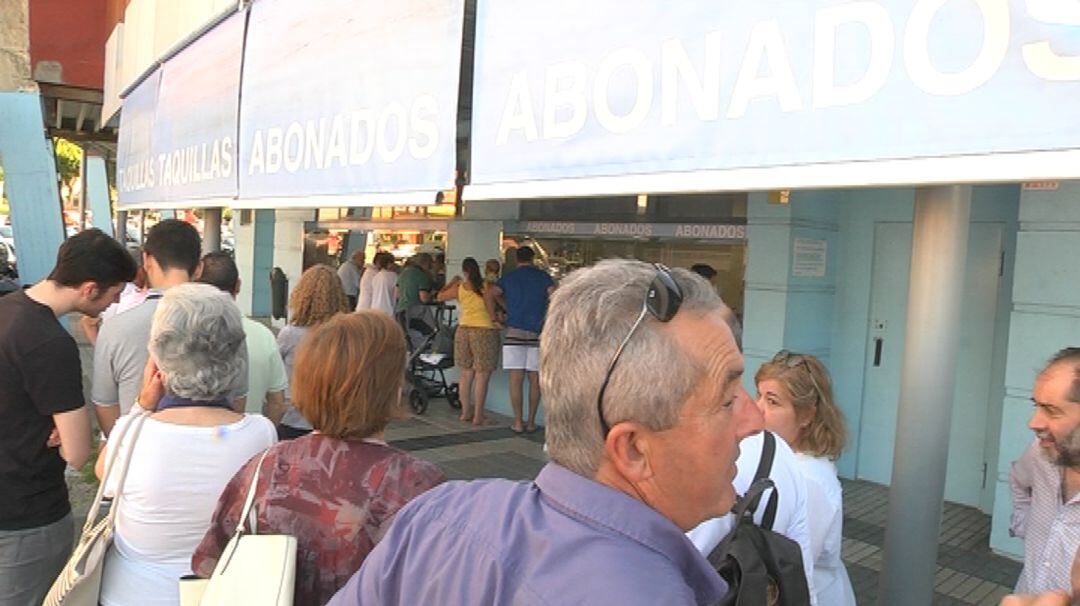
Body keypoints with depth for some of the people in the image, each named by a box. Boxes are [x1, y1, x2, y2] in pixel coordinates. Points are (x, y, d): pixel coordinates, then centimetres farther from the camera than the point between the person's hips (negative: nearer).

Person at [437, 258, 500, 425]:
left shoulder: (459, 288, 4)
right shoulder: (488, 287, -5)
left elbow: (440, 296, 19)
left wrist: (453, 282, 31)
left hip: (463, 330, 4)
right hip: (485, 331, -4)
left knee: (466, 374, 13)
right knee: (482, 376, 0)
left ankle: (466, 412, 20)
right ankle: (478, 416, 1)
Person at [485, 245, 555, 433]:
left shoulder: (509, 278, 9)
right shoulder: (543, 277, 7)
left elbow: (489, 294, -2)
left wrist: (494, 317, 6)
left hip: (515, 331, 0)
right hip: (537, 333, 0)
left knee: (516, 379, 2)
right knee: (535, 380, 7)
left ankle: (518, 422, 3)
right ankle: (531, 422, 12)